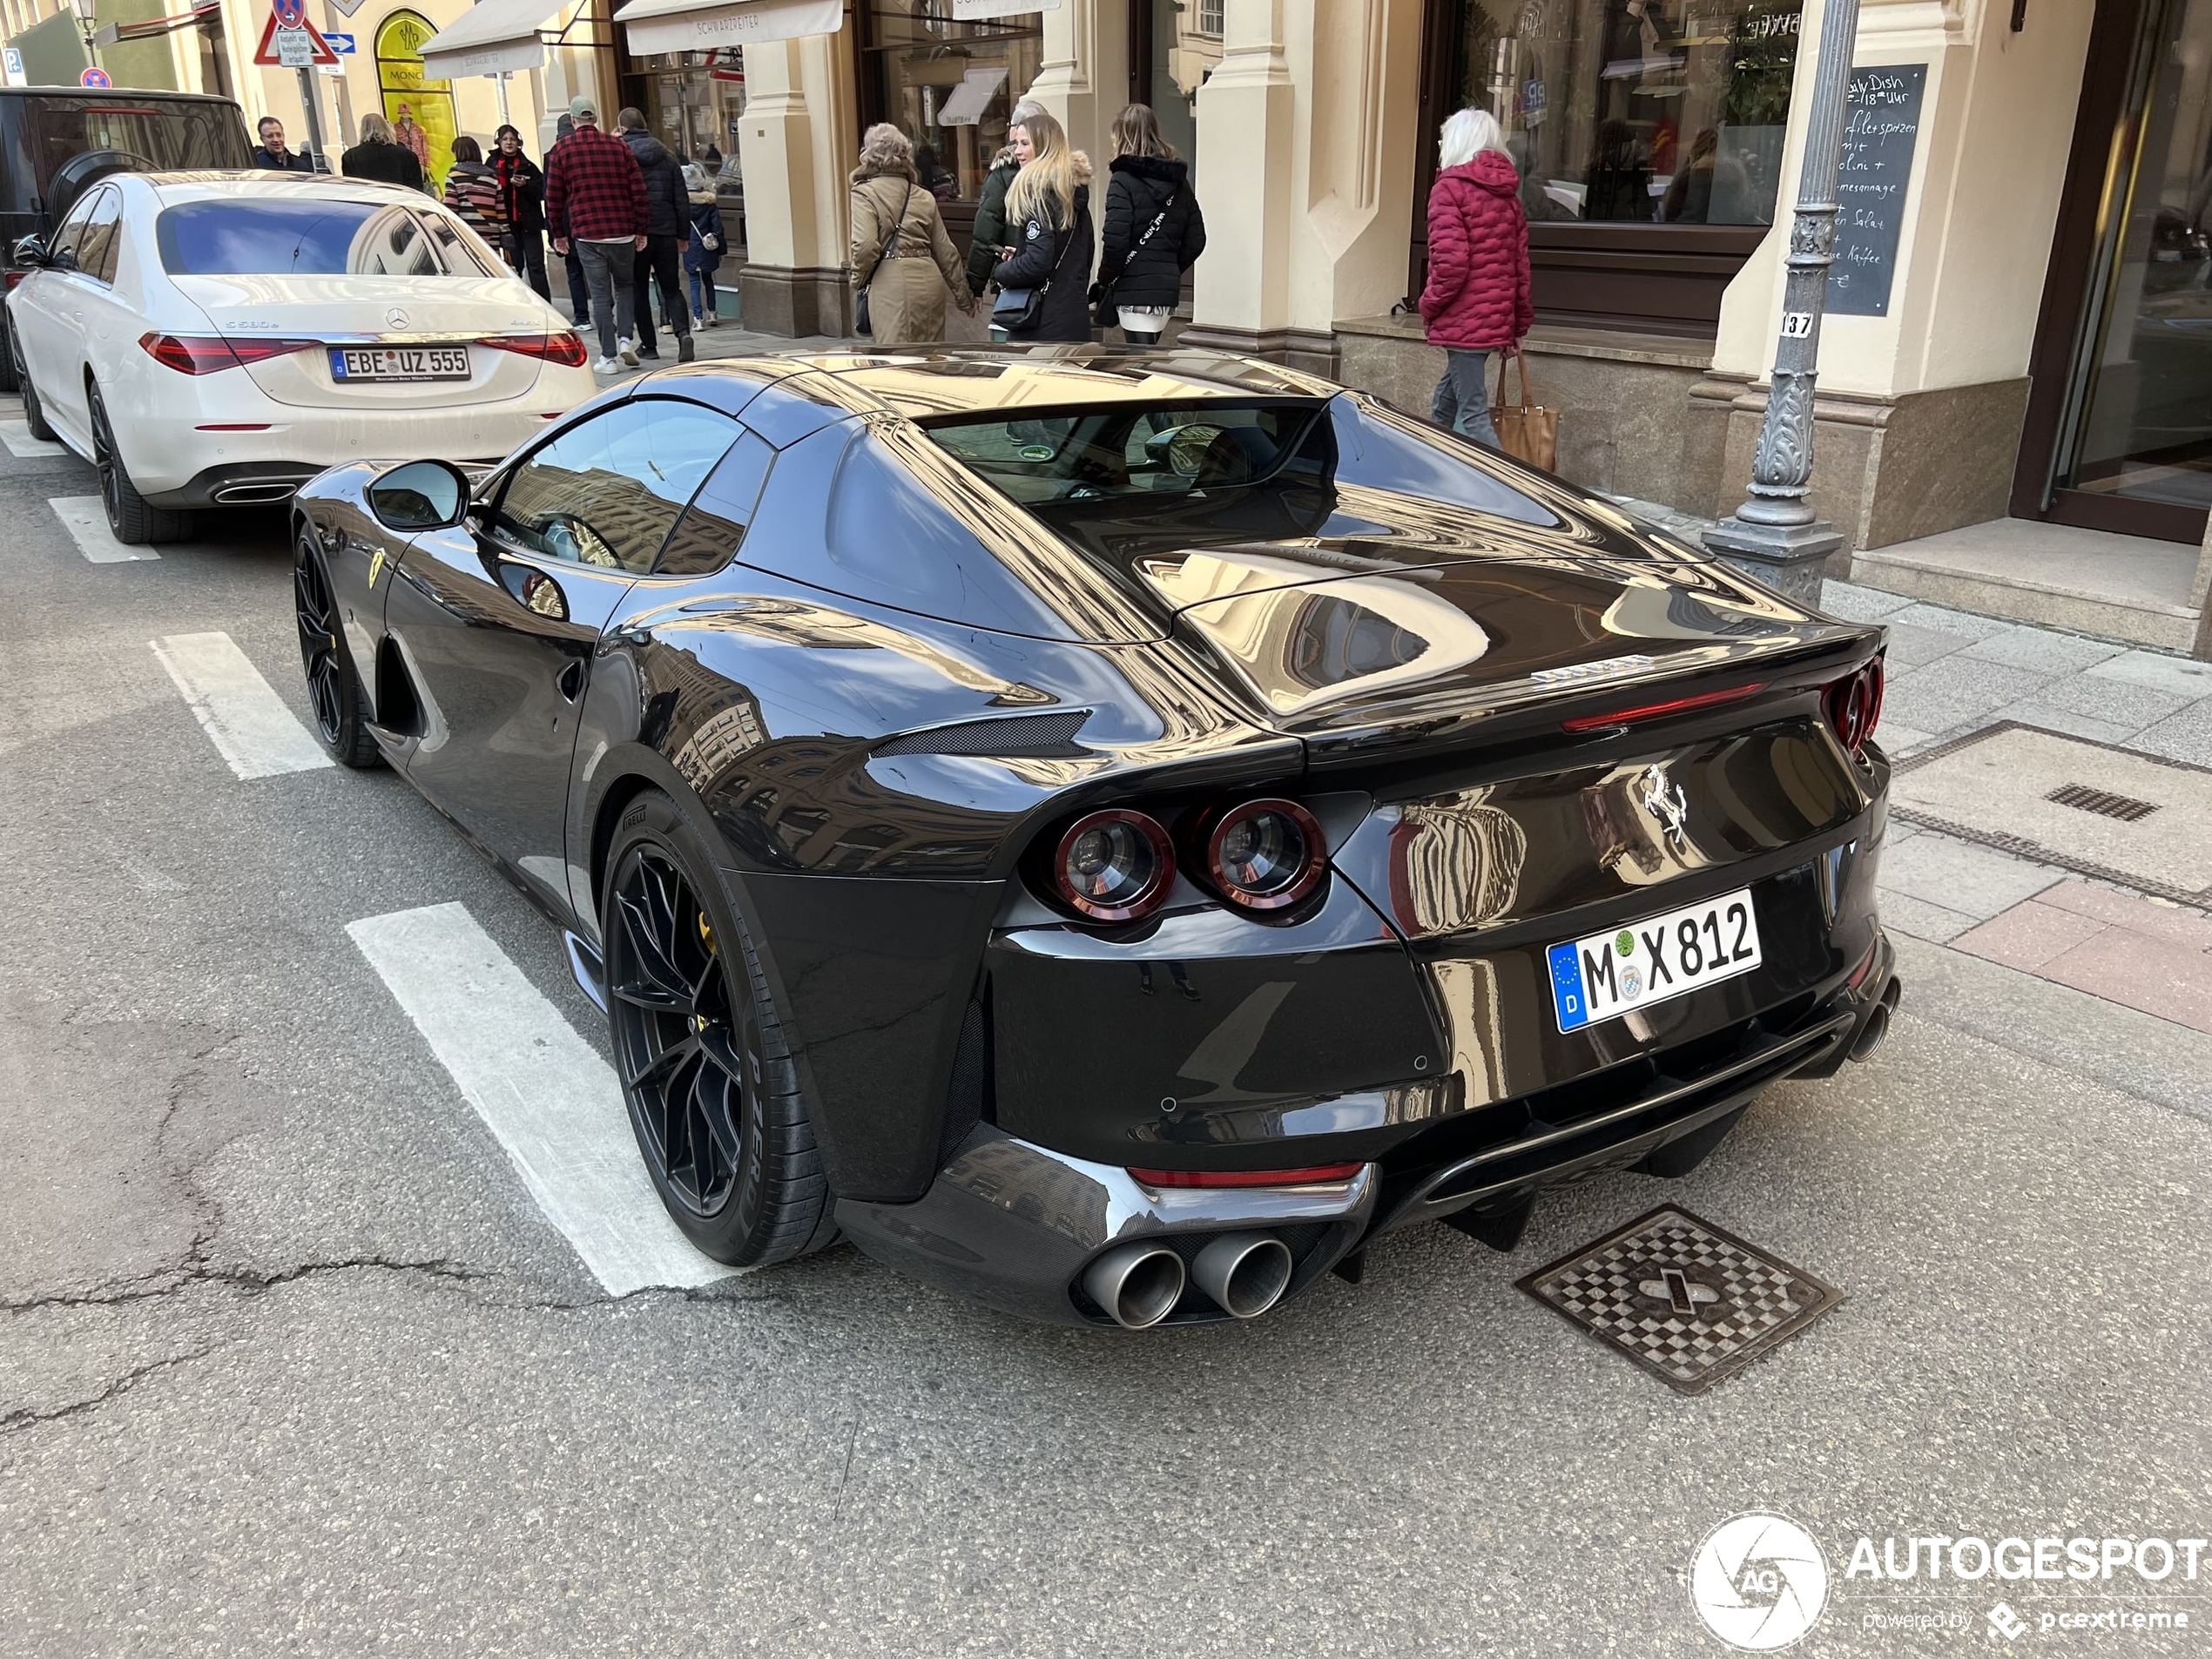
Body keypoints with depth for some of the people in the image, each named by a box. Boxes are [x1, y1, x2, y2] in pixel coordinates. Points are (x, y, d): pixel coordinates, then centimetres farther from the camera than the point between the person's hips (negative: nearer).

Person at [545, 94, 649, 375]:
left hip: (587, 233, -1)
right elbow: (638, 191, 3)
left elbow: (553, 197, 4)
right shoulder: (618, 146, 4)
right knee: (624, 285, 19)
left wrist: (558, 234, 14)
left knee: (600, 294, 3)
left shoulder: (562, 150, 2)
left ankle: (608, 357, 2)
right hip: (622, 232, 1)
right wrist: (640, 231, 10)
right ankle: (624, 338, 2)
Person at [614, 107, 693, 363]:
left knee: (638, 291, 9)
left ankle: (648, 345, 10)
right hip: (665, 232, 3)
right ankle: (683, 333, -17)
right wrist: (683, 234, 12)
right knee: (672, 289, 7)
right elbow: (682, 200, 7)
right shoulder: (665, 155, 7)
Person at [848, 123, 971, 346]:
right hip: (929, 278, 6)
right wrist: (963, 292, 25)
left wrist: (858, 280, 2)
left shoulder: (864, 194, -2)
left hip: (891, 282, -6)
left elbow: (865, 246, -15)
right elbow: (944, 249, 17)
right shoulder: (924, 196, 14)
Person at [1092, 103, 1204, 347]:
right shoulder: (1178, 182, 13)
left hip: (1135, 290, -7)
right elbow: (1196, 240, 13)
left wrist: (1105, 280, -3)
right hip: (1168, 289, 7)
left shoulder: (1123, 181, -8)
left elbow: (1115, 241, -16)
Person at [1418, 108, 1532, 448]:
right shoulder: (1508, 193, 15)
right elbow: (1520, 262, 15)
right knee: (1445, 403, 19)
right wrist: (1517, 324, 20)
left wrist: (1430, 305, -2)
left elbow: (1450, 261, -18)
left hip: (1463, 321, -8)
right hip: (1497, 319, 8)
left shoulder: (1450, 188, -8)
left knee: (1473, 414, -9)